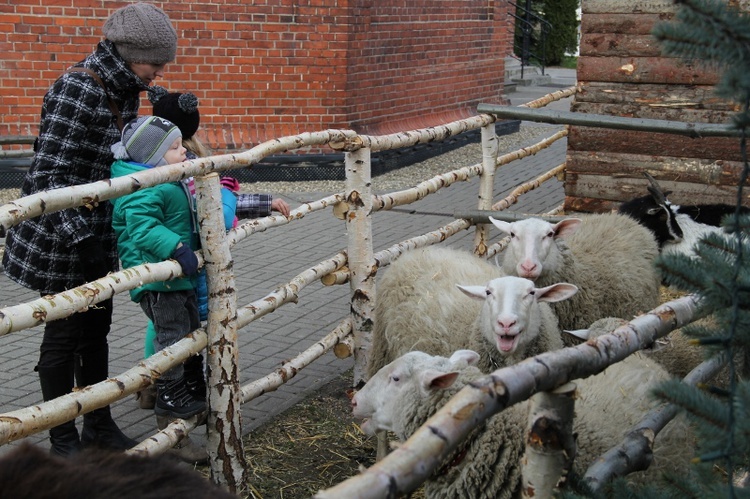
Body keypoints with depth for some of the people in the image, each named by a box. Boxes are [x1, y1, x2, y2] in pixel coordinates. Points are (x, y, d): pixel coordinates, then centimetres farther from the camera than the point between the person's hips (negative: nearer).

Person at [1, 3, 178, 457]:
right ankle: (63, 441, 17)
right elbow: (49, 173, -23)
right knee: (65, 334, 3)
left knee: (96, 329, 16)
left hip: (98, 232, 8)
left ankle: (99, 425, 29)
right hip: (61, 236, -8)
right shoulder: (77, 88, -22)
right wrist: (79, 238, -27)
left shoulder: (127, 90, 4)